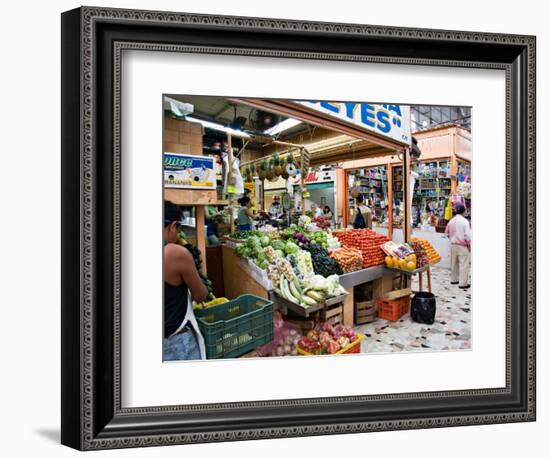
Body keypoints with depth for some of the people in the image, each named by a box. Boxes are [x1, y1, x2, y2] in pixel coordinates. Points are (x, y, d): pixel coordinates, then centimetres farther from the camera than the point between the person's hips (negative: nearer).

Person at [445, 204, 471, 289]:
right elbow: (467, 235, -16)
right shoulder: (464, 221, -14)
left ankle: (454, 279, 27)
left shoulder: (451, 221, 4)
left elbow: (447, 232, 14)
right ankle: (463, 283, -2)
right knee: (464, 264, -2)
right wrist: (469, 244, -5)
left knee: (454, 263, 17)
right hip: (462, 246, -6)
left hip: (453, 245, 7)